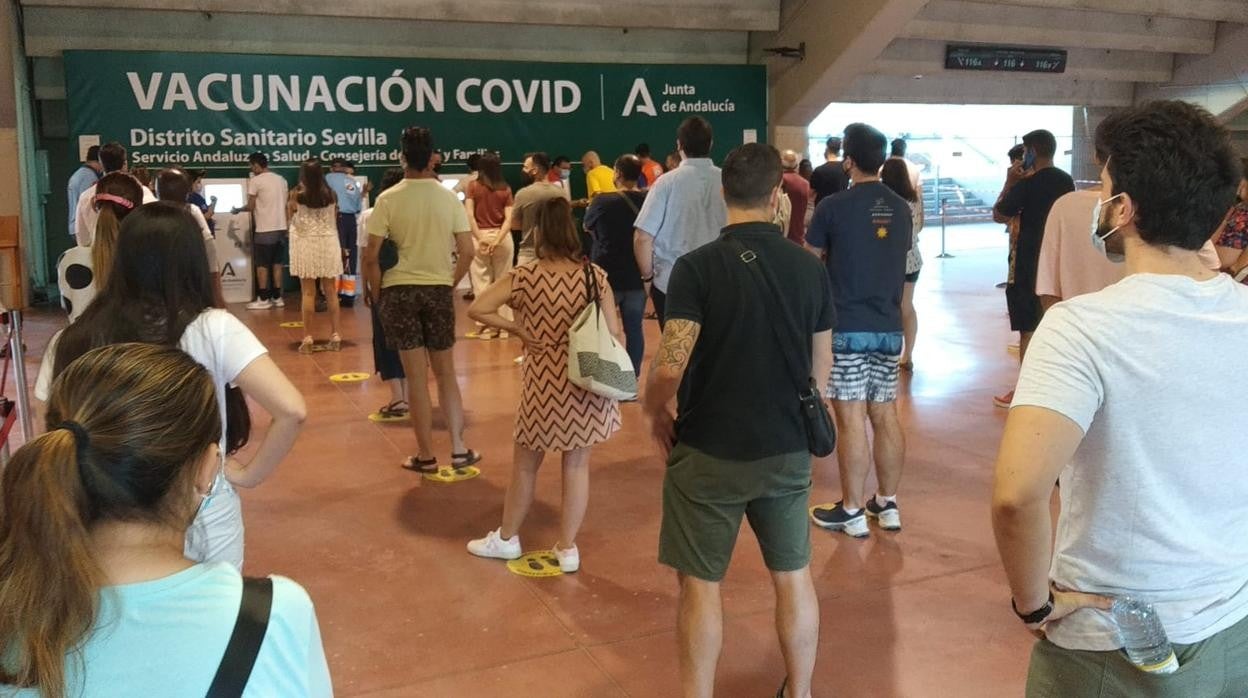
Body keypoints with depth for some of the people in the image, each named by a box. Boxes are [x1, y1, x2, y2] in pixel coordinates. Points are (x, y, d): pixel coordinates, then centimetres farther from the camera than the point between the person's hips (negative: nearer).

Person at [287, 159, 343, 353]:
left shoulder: (298, 195, -7)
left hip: (306, 243, -2)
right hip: (329, 242, 2)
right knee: (330, 290, 8)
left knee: (308, 292, 0)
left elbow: (289, 217, 5)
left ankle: (308, 338, 0)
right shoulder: (331, 195, 0)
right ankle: (335, 335, 8)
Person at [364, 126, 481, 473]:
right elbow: (467, 252, -1)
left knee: (416, 376, 4)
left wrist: (376, 294, 6)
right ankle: (458, 449, 15)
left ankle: (426, 455, 10)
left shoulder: (388, 199, -6)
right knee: (445, 372, 14)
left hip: (400, 289, -2)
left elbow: (371, 256, -8)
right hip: (438, 289, 2)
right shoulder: (450, 198, -1)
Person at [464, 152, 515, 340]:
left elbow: (469, 215, -12)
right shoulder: (506, 189, 1)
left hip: (480, 236, -2)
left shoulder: (473, 187, -2)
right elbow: (509, 219, -8)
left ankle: (485, 327, 6)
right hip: (502, 237, 2)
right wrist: (498, 239, -13)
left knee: (481, 283, 4)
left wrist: (480, 238, -14)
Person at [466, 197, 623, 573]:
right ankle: (567, 548, 21)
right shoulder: (595, 276, -9)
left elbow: (476, 309, -12)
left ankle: (507, 538, 34)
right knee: (577, 465, 13)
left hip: (543, 384, -1)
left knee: (526, 464, 17)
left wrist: (517, 329, -5)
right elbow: (614, 336, -8)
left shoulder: (524, 277, -10)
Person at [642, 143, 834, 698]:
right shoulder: (809, 268, -2)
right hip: (788, 450, 4)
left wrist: (654, 411, -1)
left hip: (710, 451, -4)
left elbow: (670, 366, -22)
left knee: (700, 583, 9)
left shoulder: (698, 267, -15)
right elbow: (822, 365, 8)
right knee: (794, 575, 18)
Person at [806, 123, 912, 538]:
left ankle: (852, 512, 6)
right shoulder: (901, 209, 7)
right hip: (889, 327, 6)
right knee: (885, 415, 12)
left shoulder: (833, 207, -9)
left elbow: (809, 261, 3)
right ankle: (888, 504, 21)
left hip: (847, 327, -5)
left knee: (851, 420, -1)